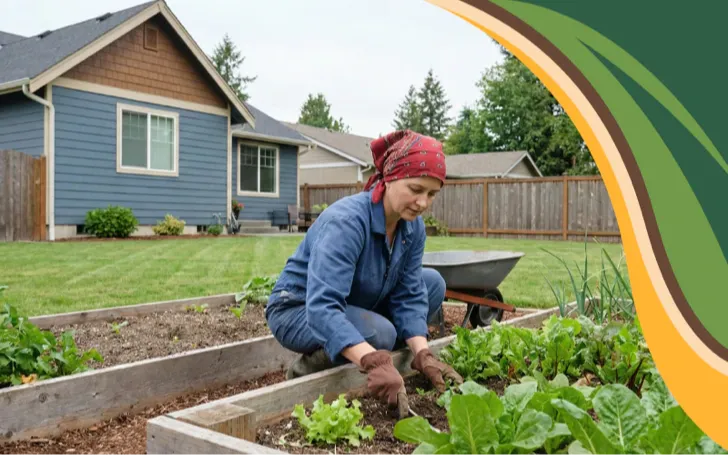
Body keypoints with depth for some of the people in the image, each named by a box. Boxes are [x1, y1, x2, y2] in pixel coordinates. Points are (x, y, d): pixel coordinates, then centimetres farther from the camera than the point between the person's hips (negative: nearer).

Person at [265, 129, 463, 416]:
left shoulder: (413, 227, -10)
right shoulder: (345, 221, -33)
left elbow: (409, 296, -10)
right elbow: (322, 308, -42)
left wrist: (422, 354, -26)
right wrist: (373, 362, -54)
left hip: (354, 307, 8)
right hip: (300, 311, -8)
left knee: (433, 283, -4)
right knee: (380, 333, -34)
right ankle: (306, 370, -5)